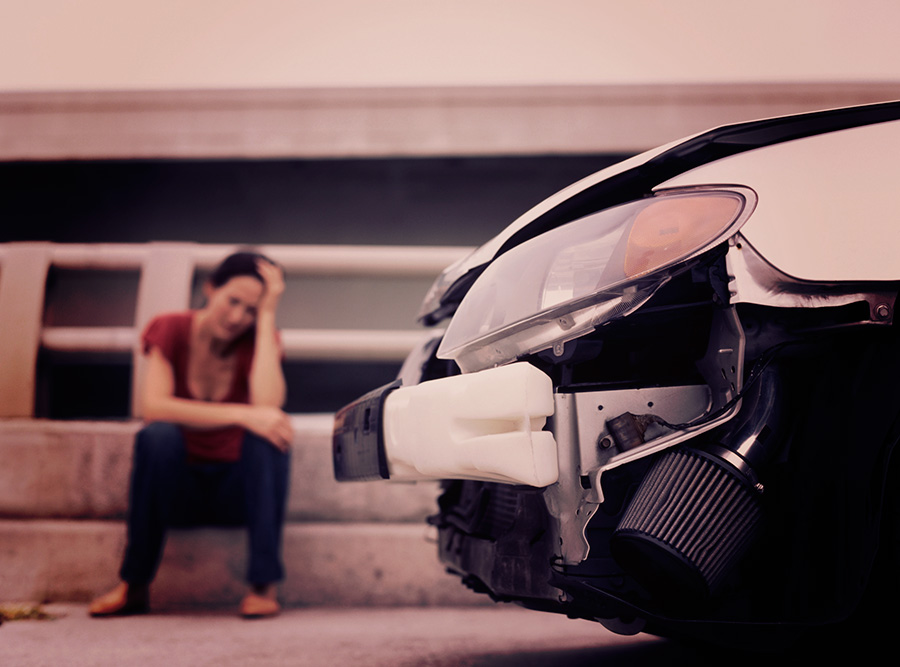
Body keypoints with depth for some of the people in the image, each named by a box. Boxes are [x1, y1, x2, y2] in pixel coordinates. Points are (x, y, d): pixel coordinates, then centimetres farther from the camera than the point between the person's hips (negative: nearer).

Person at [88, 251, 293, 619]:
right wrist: (240, 414, -33)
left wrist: (267, 317, -21)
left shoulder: (258, 340, -5)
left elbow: (268, 404, -27)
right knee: (157, 435, -32)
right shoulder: (171, 330, -7)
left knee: (269, 432, -29)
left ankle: (264, 585, -26)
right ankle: (134, 585, -20)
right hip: (177, 486, -1)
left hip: (239, 489, 1)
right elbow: (154, 406, -25)